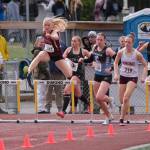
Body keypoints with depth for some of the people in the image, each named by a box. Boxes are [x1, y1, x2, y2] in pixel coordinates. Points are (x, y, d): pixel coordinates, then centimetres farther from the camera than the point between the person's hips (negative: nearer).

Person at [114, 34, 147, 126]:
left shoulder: (137, 54, -14)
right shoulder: (121, 52, -7)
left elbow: (145, 65, -2)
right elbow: (116, 63, 11)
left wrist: (143, 76, -13)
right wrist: (116, 74, -1)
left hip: (133, 78, -4)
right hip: (123, 77, 4)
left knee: (126, 98, -20)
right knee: (122, 100, 9)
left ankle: (122, 119, -14)